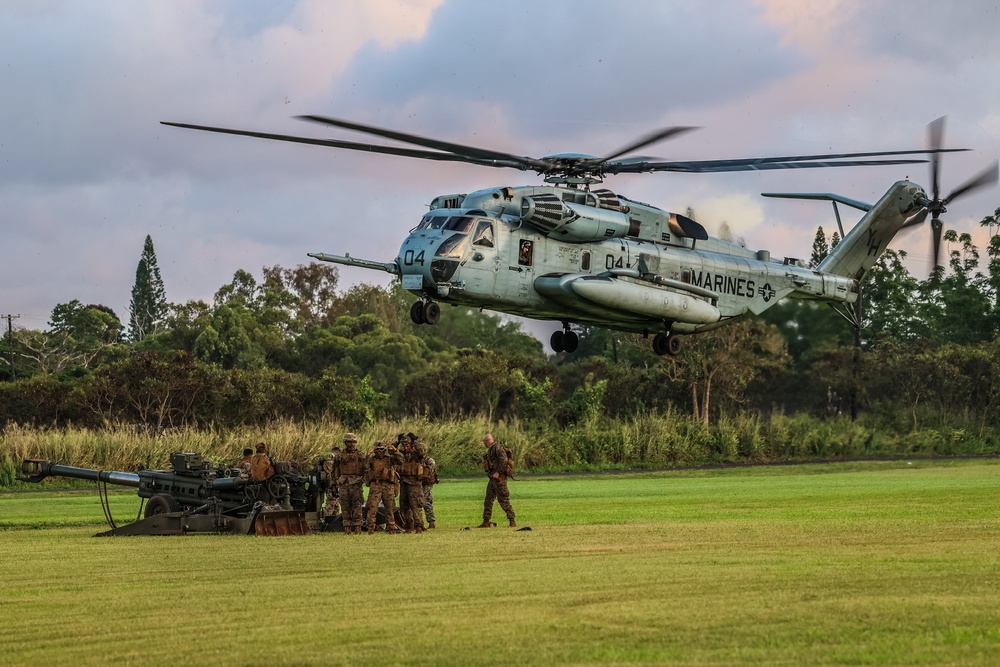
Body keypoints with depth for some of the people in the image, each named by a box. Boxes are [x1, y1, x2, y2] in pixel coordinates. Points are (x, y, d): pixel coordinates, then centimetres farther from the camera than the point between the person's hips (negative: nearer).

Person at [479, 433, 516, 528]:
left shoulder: (497, 447, -11)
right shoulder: (491, 449, 19)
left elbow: (504, 460, -23)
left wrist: (498, 472, -23)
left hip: (499, 478, -10)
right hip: (493, 478, 10)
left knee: (503, 500, -10)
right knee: (488, 500, 9)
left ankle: (512, 522, -8)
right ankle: (486, 522, 12)